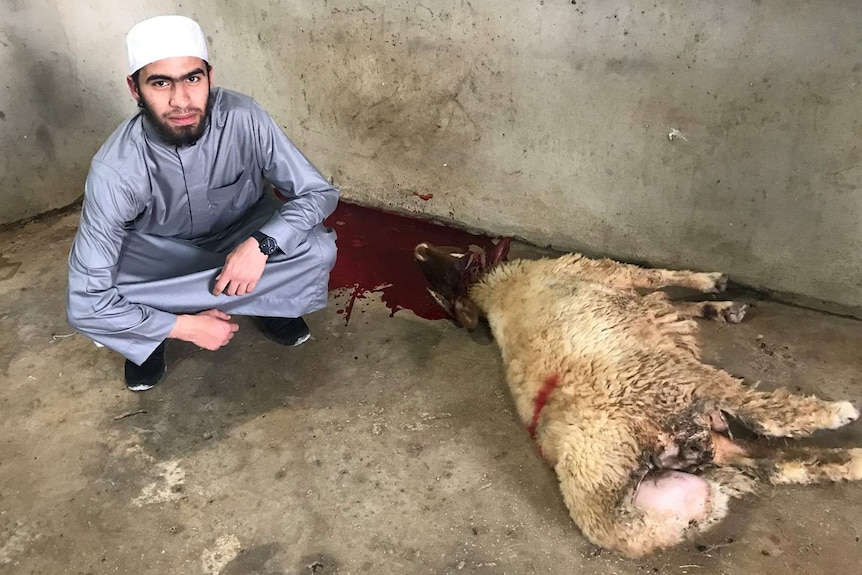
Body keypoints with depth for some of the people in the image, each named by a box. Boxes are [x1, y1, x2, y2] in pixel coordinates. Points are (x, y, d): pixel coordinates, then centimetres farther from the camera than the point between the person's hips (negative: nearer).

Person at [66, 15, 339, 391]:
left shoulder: (244, 119, -29)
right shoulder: (116, 169, -32)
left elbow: (319, 193, -20)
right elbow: (86, 302, -31)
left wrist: (261, 243, -36)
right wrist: (186, 327, -30)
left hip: (244, 233, 2)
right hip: (162, 250, -1)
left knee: (319, 249, -29)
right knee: (84, 310, -29)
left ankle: (272, 303, 2)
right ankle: (149, 336, 4)